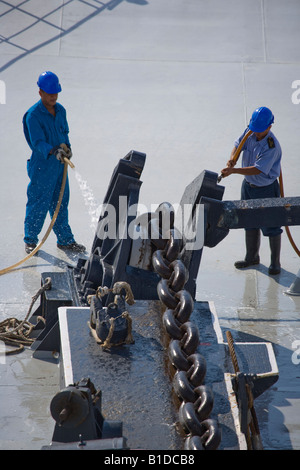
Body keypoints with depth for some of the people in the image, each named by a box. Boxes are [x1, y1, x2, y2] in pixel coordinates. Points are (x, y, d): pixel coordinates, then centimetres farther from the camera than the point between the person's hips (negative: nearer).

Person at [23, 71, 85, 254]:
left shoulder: (61, 110, 6)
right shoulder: (33, 115, -16)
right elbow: (38, 142, -23)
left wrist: (67, 147, -1)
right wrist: (53, 151, -39)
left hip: (60, 164, 6)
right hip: (42, 165, -6)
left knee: (61, 203, 15)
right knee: (38, 204, 1)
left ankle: (65, 239, 26)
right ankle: (30, 240, 18)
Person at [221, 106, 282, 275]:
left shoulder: (272, 146, -29)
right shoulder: (250, 132, -8)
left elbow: (257, 169, -31)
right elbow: (238, 144, 8)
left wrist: (233, 170, -33)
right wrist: (232, 158, -14)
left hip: (266, 189, -7)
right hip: (248, 185, 7)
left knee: (271, 226, 3)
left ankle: (275, 262, 18)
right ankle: (252, 257, 35)